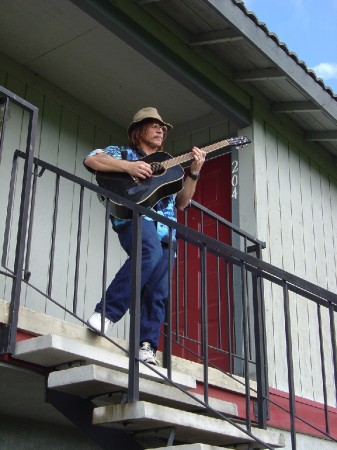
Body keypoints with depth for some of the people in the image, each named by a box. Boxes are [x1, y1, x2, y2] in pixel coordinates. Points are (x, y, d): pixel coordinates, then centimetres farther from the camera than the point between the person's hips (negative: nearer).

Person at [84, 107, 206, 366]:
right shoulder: (122, 153, 21)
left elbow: (181, 202, 22)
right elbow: (91, 160, 2)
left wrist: (194, 173, 9)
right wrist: (128, 167, -9)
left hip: (164, 230, 5)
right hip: (135, 217, -5)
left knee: (158, 292, -8)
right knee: (150, 252, -37)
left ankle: (146, 346, -9)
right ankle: (107, 312, -31)